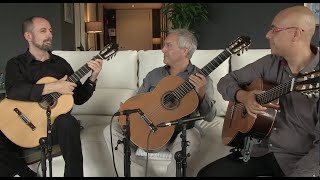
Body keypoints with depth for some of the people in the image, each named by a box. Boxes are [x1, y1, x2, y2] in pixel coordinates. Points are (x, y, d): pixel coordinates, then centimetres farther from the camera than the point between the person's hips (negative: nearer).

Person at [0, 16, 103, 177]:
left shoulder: (61, 63, 11)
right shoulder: (16, 64, 3)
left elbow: (79, 98, 9)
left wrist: (92, 78, -7)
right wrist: (53, 87, -25)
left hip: (55, 124, 1)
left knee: (68, 123, -35)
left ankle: (74, 173, -20)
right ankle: (28, 174, -5)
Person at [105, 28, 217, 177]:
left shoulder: (201, 79, -1)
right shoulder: (154, 74, 12)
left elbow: (209, 117, -9)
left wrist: (201, 95, -28)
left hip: (179, 132, -4)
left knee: (191, 139, -37)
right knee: (112, 130, -15)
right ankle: (137, 173, -12)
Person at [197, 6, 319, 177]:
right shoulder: (270, 63, 2)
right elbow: (226, 81, 6)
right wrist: (243, 96, -13)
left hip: (298, 161, -4)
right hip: (259, 150, 5)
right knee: (206, 173, -9)